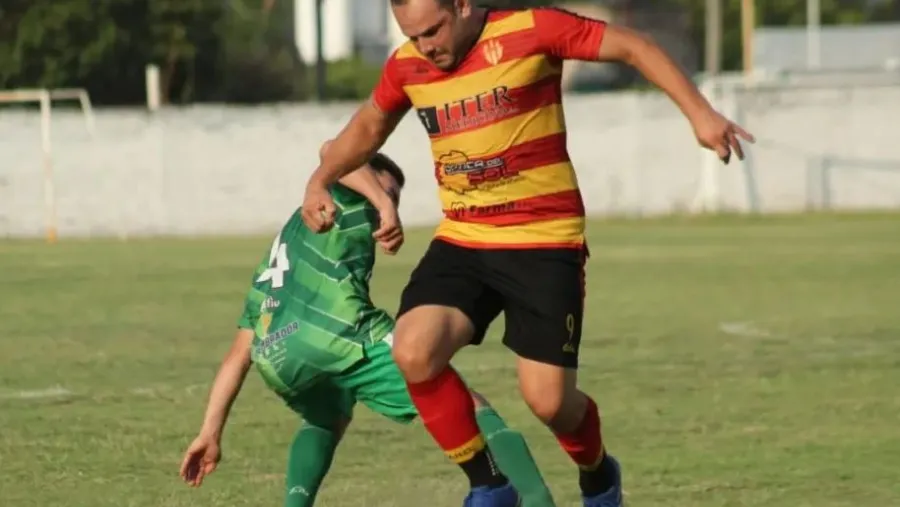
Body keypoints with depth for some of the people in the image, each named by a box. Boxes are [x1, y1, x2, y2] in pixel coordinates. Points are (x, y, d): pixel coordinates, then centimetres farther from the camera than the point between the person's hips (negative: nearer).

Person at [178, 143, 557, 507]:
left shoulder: (275, 260, 41)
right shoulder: (345, 200, 25)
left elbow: (239, 354, 35)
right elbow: (333, 150, 0)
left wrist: (210, 432, 32)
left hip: (274, 354, 6)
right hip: (341, 335, -6)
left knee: (328, 419, 37)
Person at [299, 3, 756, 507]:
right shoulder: (407, 66, 3)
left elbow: (634, 47, -8)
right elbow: (368, 127, 24)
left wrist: (700, 113, -16)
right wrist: (321, 181, 11)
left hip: (545, 243, -4)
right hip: (460, 242, 4)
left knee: (548, 398, -7)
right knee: (414, 352, -20)